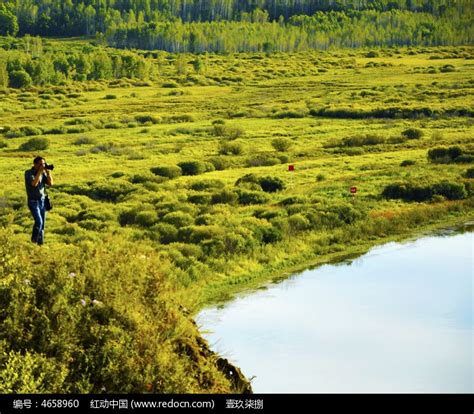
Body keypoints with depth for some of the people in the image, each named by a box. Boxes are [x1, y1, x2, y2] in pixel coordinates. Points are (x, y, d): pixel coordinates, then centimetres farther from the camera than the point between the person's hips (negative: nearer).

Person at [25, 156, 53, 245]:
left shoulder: (43, 173, 4)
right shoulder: (28, 173, -11)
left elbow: (50, 183, -1)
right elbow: (34, 183, -26)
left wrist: (48, 171, -11)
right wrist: (40, 171, -25)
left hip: (42, 200, 5)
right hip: (33, 201, -5)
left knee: (42, 223, 5)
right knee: (39, 221, -18)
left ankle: (40, 243, 15)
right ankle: (34, 240, 3)